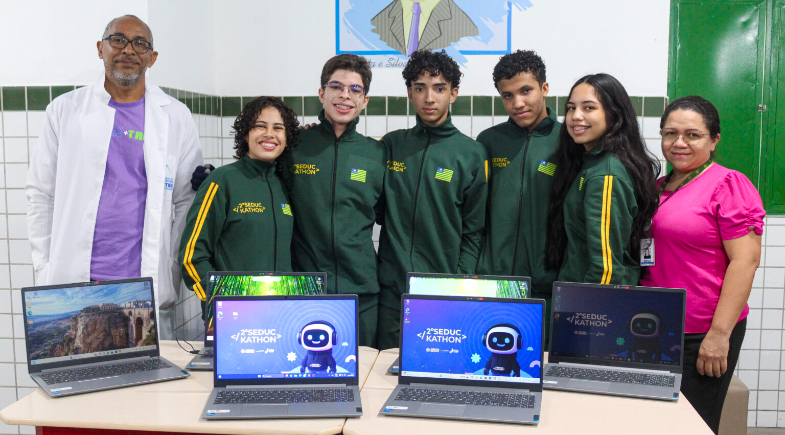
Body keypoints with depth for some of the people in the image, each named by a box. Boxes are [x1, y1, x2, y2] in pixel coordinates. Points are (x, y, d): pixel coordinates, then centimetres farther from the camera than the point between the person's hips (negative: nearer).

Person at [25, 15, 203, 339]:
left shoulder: (175, 117, 6)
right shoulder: (65, 110, 8)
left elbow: (187, 200, 6)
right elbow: (40, 195, 9)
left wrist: (172, 271, 0)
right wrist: (44, 271, 4)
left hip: (149, 286, 0)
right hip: (72, 281, 1)